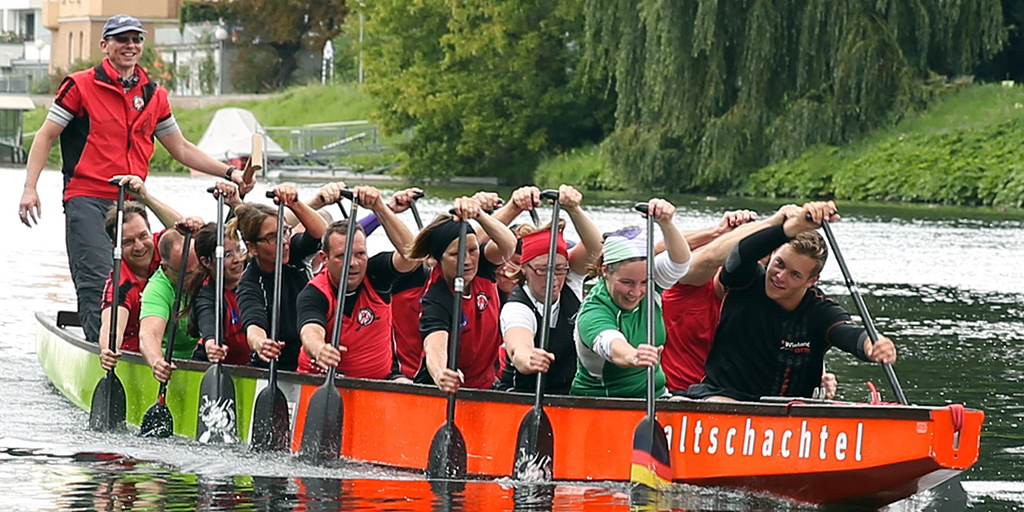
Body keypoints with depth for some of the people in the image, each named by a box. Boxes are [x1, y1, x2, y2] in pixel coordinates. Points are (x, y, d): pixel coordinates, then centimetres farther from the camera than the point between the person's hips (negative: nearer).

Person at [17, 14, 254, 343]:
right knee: (98, 280, -18)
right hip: (87, 200, -5)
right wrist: (30, 188, -9)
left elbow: (181, 149, 22)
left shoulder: (155, 96, 15)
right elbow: (46, 136, 2)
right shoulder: (80, 86, 1)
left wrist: (229, 173, 13)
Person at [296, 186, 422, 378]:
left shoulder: (375, 274, -4)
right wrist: (318, 349, -60)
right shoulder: (313, 294, -13)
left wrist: (379, 208, -29)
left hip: (381, 378, 0)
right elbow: (311, 332, -34)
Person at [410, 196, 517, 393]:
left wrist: (478, 214, -39)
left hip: (485, 387, 4)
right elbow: (434, 348, -37)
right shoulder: (436, 302, -20)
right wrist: (440, 375, -59)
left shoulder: (482, 269, -3)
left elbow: (508, 244, -22)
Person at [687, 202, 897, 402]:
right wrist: (796, 226, -46)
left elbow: (848, 333, -28)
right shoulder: (746, 283, -7)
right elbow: (741, 255, -31)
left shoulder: (821, 312, -5)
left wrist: (872, 345, -54)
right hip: (720, 396, -3)